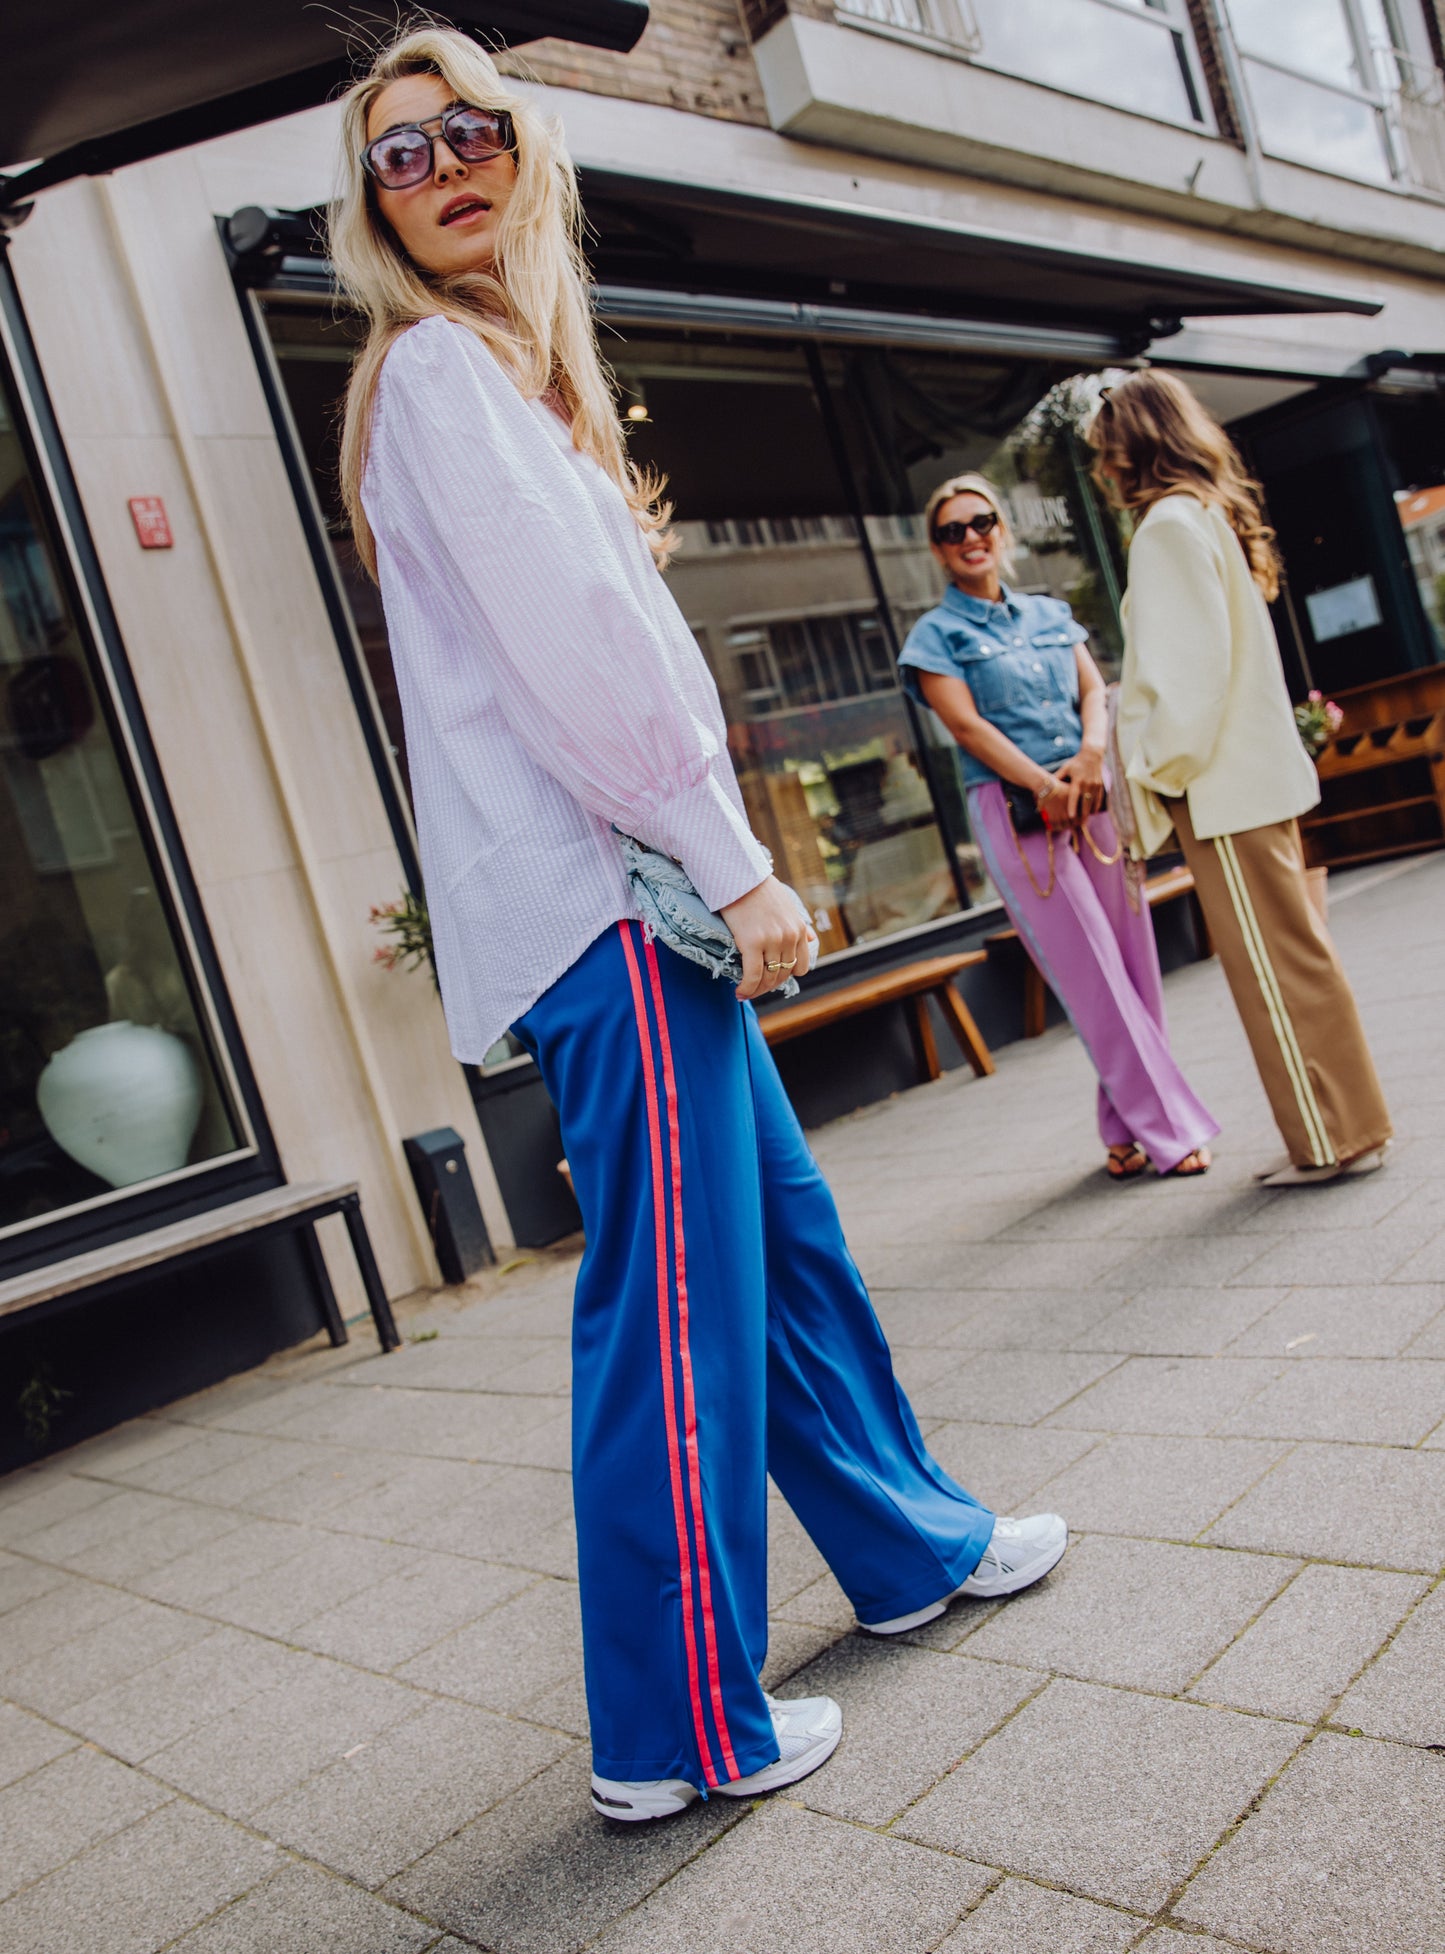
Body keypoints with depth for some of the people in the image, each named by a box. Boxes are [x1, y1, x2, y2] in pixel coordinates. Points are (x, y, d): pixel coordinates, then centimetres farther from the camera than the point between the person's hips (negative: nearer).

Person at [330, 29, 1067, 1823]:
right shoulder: (437, 367, -5)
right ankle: (677, 1735, 8)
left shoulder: (496, 369, 26)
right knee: (673, 1300, -6)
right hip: (594, 891, -10)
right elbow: (563, 648, -16)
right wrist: (737, 863, -16)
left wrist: (626, 557, 16)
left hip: (638, 889, 10)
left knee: (783, 1233, 17)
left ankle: (911, 1547, 34)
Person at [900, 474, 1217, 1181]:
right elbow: (967, 726, -8)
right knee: (1093, 973, -6)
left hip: (1091, 797, 5)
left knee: (1132, 962, 3)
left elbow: (1094, 690, 8)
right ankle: (1168, 1129, 0)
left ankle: (1126, 1128, 12)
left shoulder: (1051, 613, 18)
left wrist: (1092, 754, -12)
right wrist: (1045, 785, -17)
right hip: (1014, 810, -5)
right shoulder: (936, 633, 3)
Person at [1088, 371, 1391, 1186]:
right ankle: (1345, 1125, 21)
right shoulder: (1212, 515, 17)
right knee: (1290, 951, 13)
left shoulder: (1168, 523, -12)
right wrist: (1164, 759, 19)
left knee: (1274, 962, -4)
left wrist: (1161, 766, -11)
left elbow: (1189, 664, -20)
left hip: (1223, 783, -10)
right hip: (1256, 771, 10)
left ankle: (1335, 1136, 4)